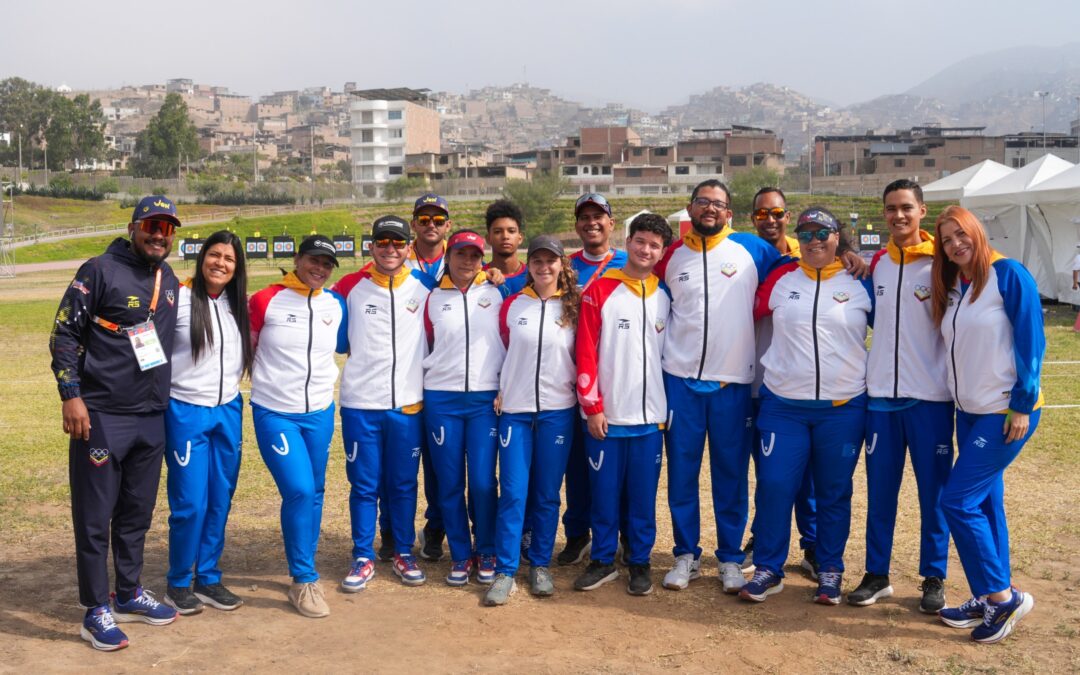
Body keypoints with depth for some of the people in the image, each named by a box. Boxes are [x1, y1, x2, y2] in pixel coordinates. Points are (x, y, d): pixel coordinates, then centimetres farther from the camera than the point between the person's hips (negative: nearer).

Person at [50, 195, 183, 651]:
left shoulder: (170, 281, 12)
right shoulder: (100, 271, -8)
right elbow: (64, 335, -8)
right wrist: (71, 396, -14)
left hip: (152, 419, 6)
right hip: (101, 417, -6)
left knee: (137, 513, 15)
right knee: (95, 516, 1)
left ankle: (129, 595, 28)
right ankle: (96, 612, 10)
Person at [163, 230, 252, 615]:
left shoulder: (240, 305, 7)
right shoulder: (178, 299, -9)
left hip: (228, 412, 5)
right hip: (186, 412, -5)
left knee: (220, 501, 9)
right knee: (190, 504, -3)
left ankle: (208, 579, 22)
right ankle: (178, 584, 15)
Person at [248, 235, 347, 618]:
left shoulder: (336, 305, 4)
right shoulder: (266, 301, -7)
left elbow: (343, 346, 18)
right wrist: (268, 381, -1)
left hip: (320, 413, 4)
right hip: (274, 414, -4)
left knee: (314, 493, 11)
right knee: (299, 491, -14)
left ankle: (304, 571, 27)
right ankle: (304, 580, 1)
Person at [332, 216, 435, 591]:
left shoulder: (424, 286, 3)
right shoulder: (350, 286, 1)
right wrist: (356, 352, 4)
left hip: (408, 403, 1)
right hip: (360, 403, -1)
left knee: (403, 484, 9)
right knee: (364, 485, 6)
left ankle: (404, 553, 23)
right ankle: (363, 558, 18)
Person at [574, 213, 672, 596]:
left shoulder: (666, 298, 8)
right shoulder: (599, 291, -2)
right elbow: (586, 352, -5)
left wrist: (668, 406, 8)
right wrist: (592, 407, -9)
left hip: (650, 416, 2)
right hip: (606, 414, -2)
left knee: (643, 494, 8)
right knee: (605, 491, 6)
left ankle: (640, 562, 21)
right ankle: (603, 560, 21)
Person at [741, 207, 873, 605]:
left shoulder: (861, 284, 2)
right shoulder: (780, 278, 3)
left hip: (844, 407, 0)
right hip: (783, 404, 0)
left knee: (834, 493, 9)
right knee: (774, 486, -1)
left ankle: (831, 571, 24)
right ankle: (768, 569, 14)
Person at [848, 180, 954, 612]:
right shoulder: (876, 263, 8)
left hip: (930, 397, -3)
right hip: (881, 395, 4)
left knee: (933, 492, 5)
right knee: (879, 491, 8)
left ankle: (934, 579, 18)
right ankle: (876, 575, 19)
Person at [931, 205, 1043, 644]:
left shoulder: (1007, 274, -12)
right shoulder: (950, 288, 9)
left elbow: (1031, 341, -14)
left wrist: (1022, 405, -15)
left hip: (1007, 411, -7)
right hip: (969, 411, 7)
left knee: (958, 501, -9)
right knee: (985, 502, 12)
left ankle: (1001, 595, 5)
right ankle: (992, 599, 22)